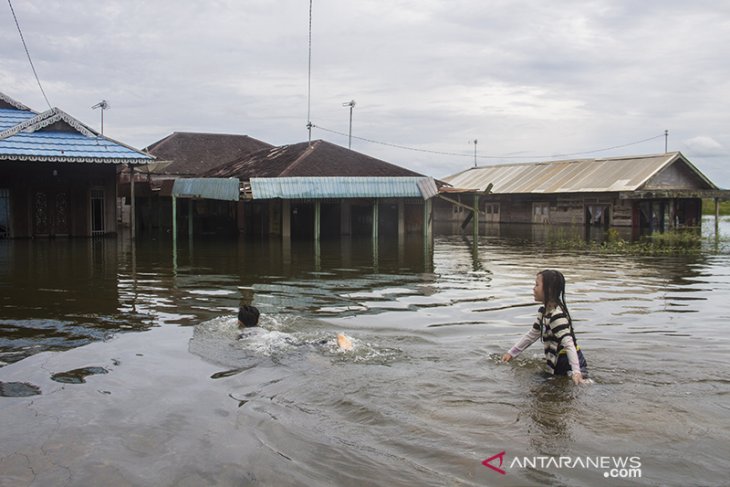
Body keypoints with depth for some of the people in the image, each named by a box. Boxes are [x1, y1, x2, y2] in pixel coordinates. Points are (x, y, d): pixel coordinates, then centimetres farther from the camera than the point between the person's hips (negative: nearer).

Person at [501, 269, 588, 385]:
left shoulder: (557, 315, -21)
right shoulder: (543, 312, 8)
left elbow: (569, 344, -28)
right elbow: (531, 335, 20)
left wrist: (576, 372, -36)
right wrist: (511, 353, 21)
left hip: (569, 366, -9)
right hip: (559, 365, 9)